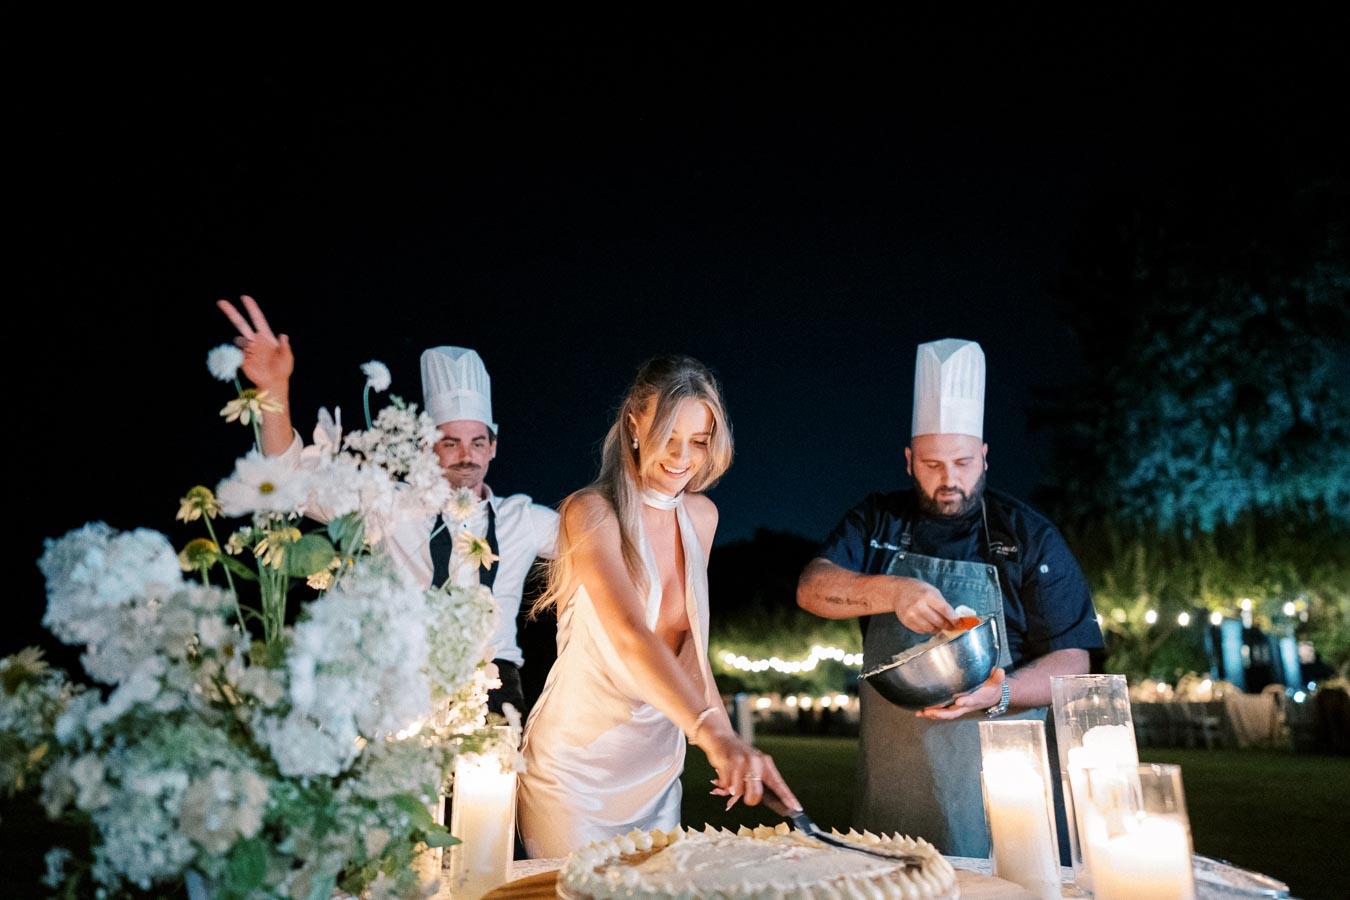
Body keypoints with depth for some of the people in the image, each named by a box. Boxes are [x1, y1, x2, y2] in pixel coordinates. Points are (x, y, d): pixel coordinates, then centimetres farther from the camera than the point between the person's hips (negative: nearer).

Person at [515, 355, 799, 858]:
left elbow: (688, 641, 7)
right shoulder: (591, 512, -20)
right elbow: (630, 635, -35)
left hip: (657, 768, 6)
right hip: (576, 767, -6)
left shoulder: (701, 516, 1)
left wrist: (727, 741, -2)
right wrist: (713, 733, -48)